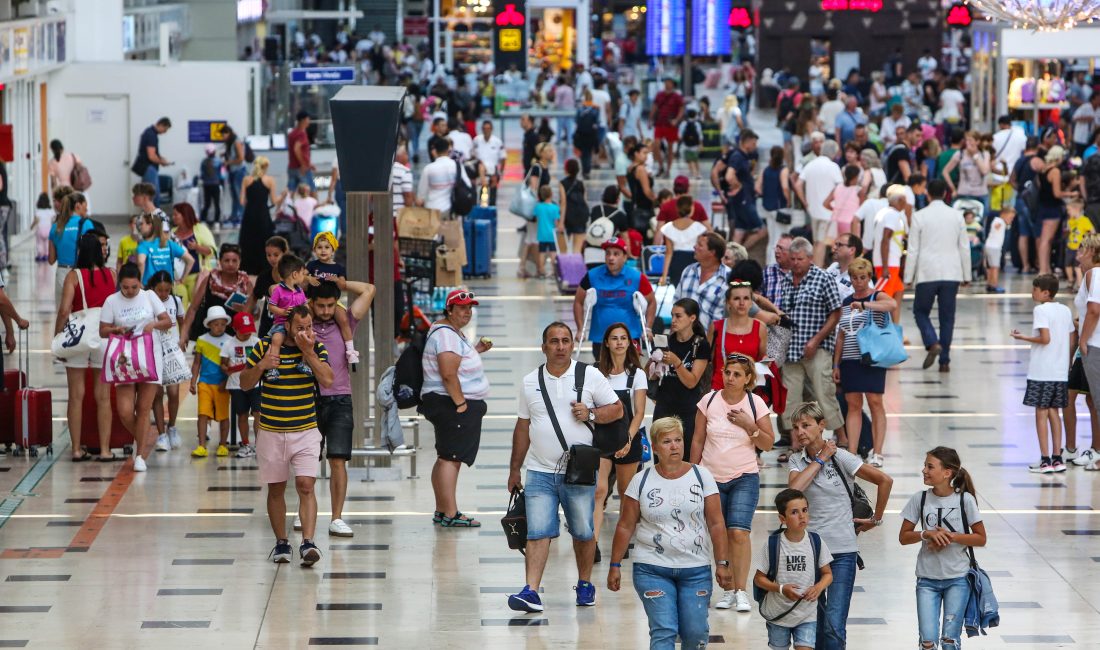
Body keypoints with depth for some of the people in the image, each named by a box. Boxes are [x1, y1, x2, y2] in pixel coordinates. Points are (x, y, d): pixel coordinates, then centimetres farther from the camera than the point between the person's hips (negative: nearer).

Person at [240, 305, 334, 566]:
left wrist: (308, 352, -20)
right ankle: (281, 543, 19)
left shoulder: (317, 348, -1)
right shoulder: (264, 346, -2)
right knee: (276, 489, 8)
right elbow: (245, 384, 2)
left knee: (306, 485, -14)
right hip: (270, 433, 1)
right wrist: (260, 366, -17)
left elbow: (327, 380, -15)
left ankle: (308, 542, -19)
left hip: (306, 432, -1)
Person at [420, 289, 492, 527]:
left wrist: (476, 350, 18)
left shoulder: (455, 333, 18)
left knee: (446, 458, 14)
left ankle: (441, 511, 19)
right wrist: (461, 403, -22)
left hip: (455, 406, 11)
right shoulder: (446, 334, -17)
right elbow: (448, 374, -24)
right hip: (451, 404, -11)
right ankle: (451, 514, -15)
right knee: (451, 458, -12)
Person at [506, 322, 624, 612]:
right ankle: (531, 592, -14)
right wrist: (514, 469, 16)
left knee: (583, 532, 8)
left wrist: (591, 414, -14)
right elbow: (522, 428, 15)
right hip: (540, 472, 1)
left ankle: (585, 584, 26)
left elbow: (617, 409, 5)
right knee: (537, 533, -9)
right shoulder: (531, 382, 9)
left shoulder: (590, 376, 2)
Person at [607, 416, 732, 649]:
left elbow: (716, 524, 1)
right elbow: (625, 527, 4)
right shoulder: (641, 481, 1)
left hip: (696, 569, 1)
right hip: (652, 569, -1)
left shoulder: (702, 476, 2)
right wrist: (615, 566, 2)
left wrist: (722, 564, -3)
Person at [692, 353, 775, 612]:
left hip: (744, 478, -2)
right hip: (712, 478, 2)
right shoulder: (709, 401, 1)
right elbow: (698, 441, 8)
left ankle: (741, 592, -12)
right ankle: (728, 589, 9)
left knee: (739, 532, -16)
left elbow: (768, 444, 1)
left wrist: (750, 425, -14)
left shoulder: (756, 404, -2)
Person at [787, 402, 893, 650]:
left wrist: (876, 520, 2)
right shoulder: (797, 461, 5)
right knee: (813, 627, 5)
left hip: (842, 551, -4)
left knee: (833, 625, -12)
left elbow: (885, 480, -3)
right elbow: (795, 487, -17)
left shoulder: (841, 457, -5)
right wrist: (820, 460, -10)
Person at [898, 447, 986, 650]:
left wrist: (951, 536, -17)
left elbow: (981, 538, -3)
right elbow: (903, 537, 2)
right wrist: (927, 534, -16)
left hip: (957, 578, -2)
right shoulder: (920, 499, -2)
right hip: (927, 578, 2)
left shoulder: (965, 500, -7)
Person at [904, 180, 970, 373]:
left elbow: (913, 250, -3)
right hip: (951, 274, 2)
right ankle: (944, 360, 6)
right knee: (947, 317, 8)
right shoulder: (957, 216, 3)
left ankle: (933, 343, -13)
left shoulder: (919, 216, -4)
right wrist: (966, 275, 15)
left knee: (921, 311, 12)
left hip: (927, 274, -2)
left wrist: (908, 277, 3)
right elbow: (964, 247, 7)